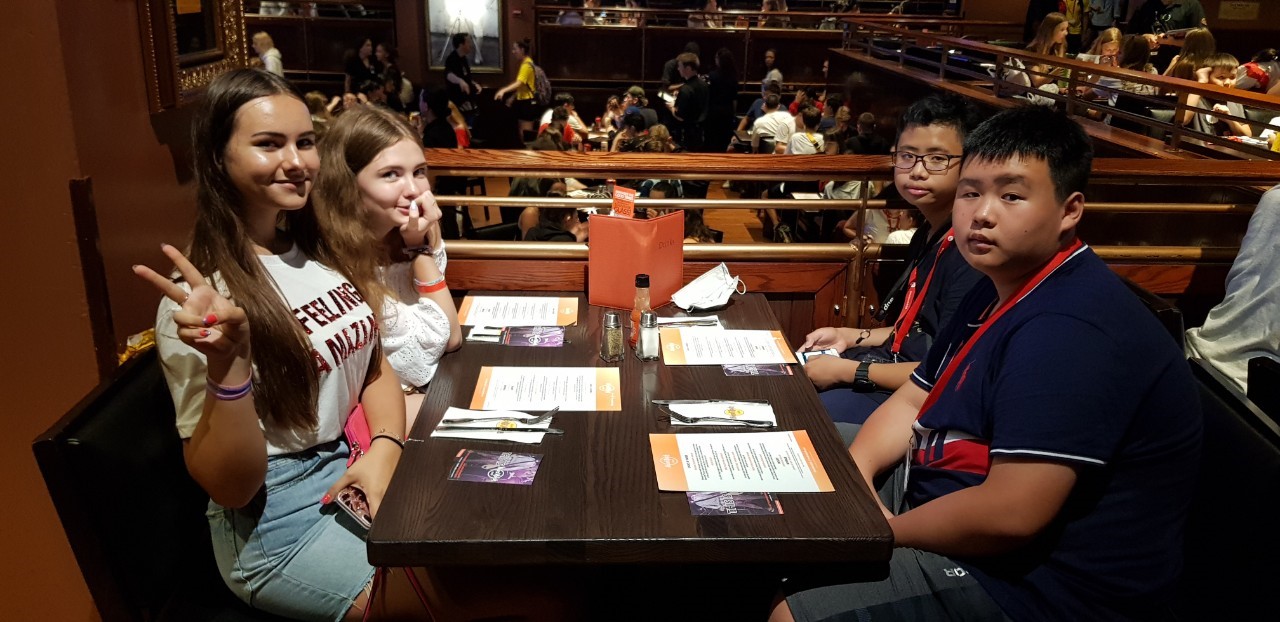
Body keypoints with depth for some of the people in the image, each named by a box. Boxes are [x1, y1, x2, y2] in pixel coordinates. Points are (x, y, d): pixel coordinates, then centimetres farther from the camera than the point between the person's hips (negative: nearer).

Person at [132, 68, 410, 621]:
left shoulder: (322, 249, 4)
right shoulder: (202, 294, -17)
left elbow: (375, 365, 12)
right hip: (279, 523, -6)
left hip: (359, 470, 6)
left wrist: (385, 446, -8)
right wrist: (227, 365, -32)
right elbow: (229, 488, -16)